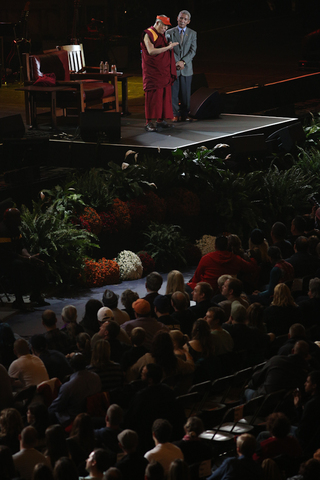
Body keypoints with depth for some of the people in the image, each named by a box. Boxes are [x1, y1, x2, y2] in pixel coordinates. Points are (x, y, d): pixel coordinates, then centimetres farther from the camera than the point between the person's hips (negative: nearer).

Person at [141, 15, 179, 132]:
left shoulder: (162, 35, 18)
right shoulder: (148, 34, -8)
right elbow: (151, 51, -19)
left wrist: (170, 47, 4)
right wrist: (168, 47, -20)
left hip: (164, 71, 8)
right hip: (152, 71, -8)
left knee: (165, 95, 5)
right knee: (153, 96, -9)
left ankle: (161, 120, 12)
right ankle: (149, 122, -8)